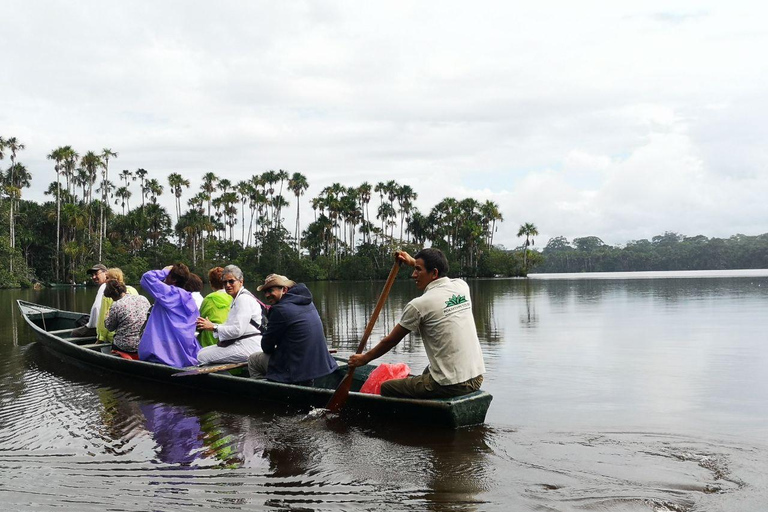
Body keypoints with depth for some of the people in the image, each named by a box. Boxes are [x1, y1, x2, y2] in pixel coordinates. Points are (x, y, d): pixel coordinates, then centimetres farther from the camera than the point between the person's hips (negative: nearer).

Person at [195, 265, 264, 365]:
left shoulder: (244, 299, -13)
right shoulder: (236, 299, 20)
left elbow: (238, 330, -21)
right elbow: (230, 325, 16)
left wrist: (213, 327, -14)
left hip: (248, 347, -10)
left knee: (201, 357, -13)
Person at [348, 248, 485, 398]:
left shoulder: (419, 305, -11)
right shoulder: (461, 286, 5)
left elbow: (390, 341, 2)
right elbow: (440, 274, 33)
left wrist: (364, 358, 17)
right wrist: (413, 262, 37)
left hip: (450, 385, -7)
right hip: (477, 378, 7)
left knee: (386, 388, 8)